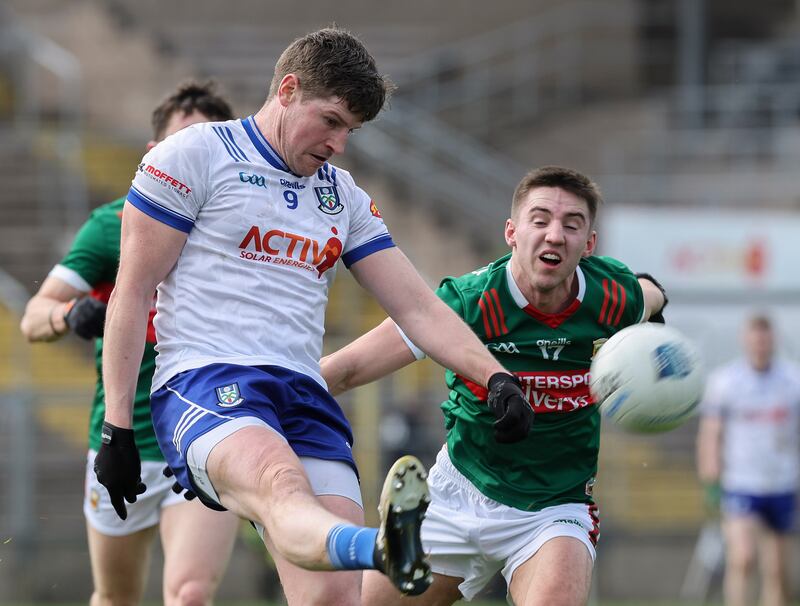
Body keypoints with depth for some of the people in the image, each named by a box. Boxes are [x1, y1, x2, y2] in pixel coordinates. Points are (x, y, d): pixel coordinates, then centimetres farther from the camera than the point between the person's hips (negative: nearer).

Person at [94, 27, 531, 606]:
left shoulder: (343, 195, 23)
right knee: (281, 486, -39)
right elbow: (132, 292, 2)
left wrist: (494, 375, 3)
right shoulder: (196, 155, 5)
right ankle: (383, 549, -72)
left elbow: (417, 306, 20)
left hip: (305, 401, 6)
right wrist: (116, 426, -3)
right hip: (205, 380, -6)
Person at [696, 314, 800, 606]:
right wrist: (710, 480, -3)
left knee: (777, 571, 6)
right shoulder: (723, 380, -2)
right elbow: (710, 433, 2)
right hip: (740, 486, -3)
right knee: (742, 559, -19)